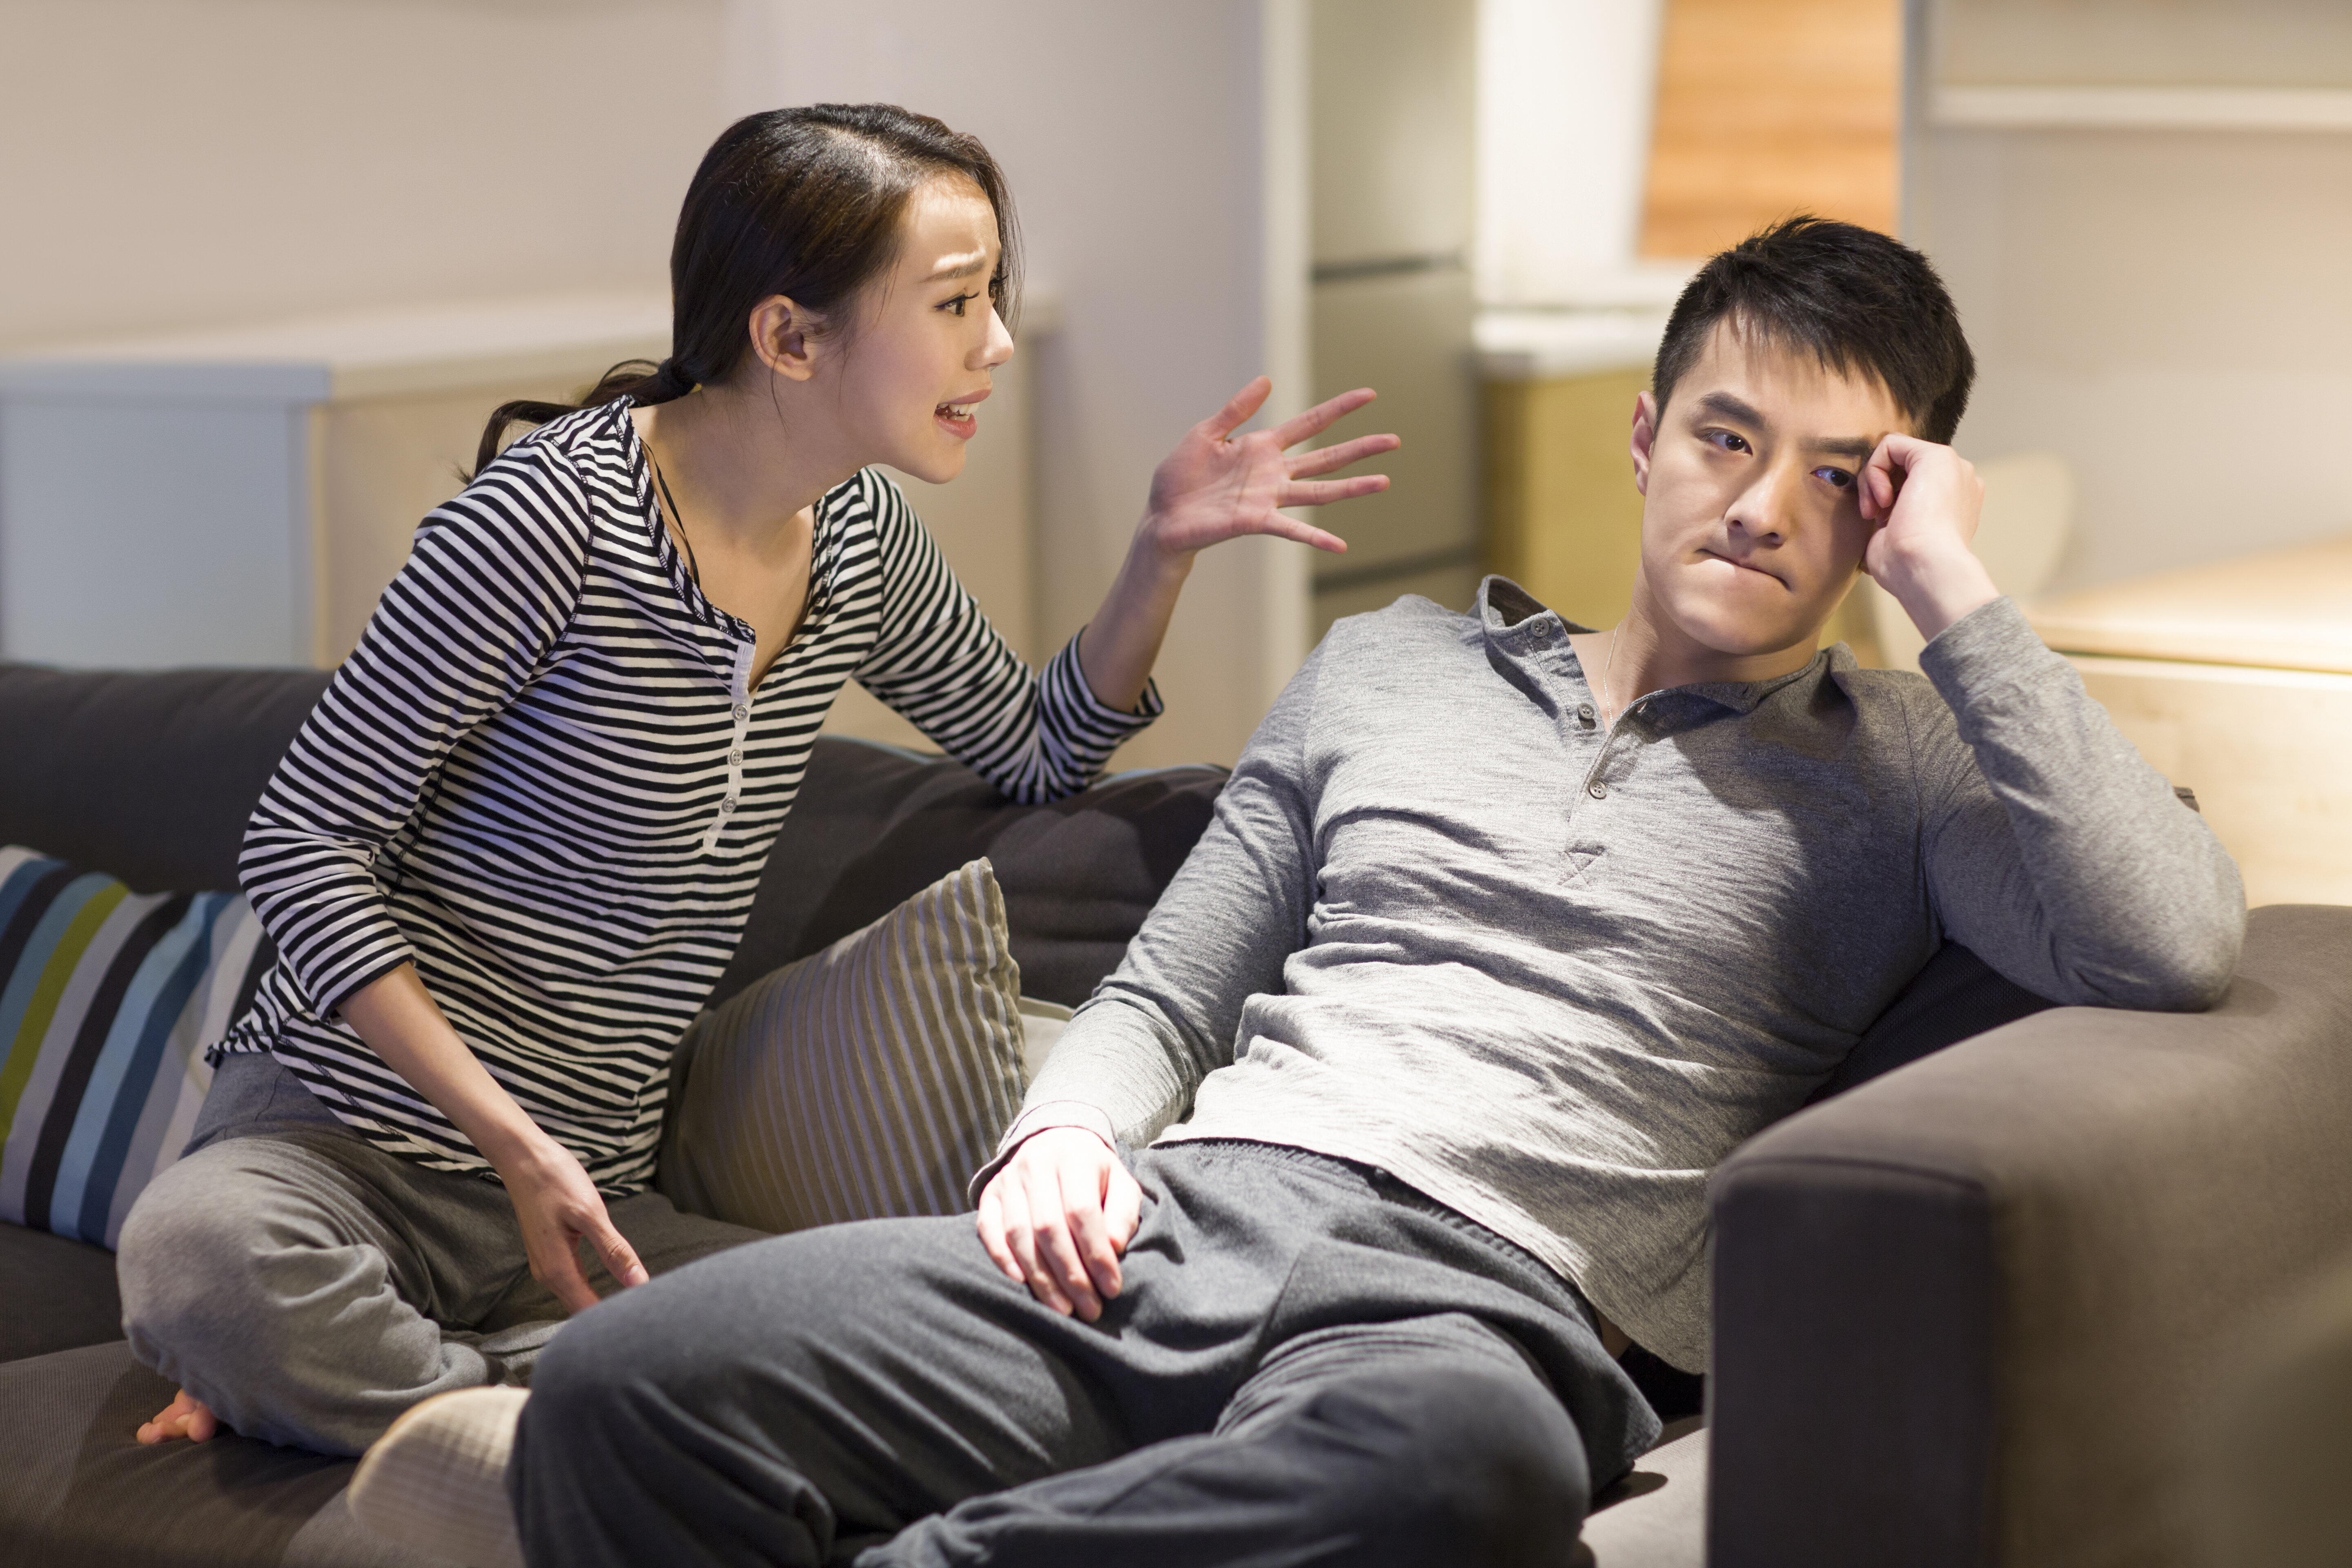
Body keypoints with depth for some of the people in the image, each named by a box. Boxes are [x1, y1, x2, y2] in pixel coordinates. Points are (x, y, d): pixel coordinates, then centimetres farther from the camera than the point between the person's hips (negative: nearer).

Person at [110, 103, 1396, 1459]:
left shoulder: (858, 538, 6)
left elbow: (1043, 752, 22)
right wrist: (512, 1139, -19)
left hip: (595, 1188, 7)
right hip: (346, 1135, -6)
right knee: (198, 1256, -41)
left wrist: (1166, 554, 4)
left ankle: (341, 1372, -12)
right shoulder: (556, 518, -17)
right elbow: (303, 844, -14)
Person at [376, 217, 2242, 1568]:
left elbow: (2176, 942, -4)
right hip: (1170, 1231, 3)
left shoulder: (1899, 768, 17)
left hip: (1484, 1303, -2)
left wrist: (1957, 594, 0)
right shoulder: (1389, 664, 26)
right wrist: (1067, 1133, 3)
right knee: (625, 1383, -27)